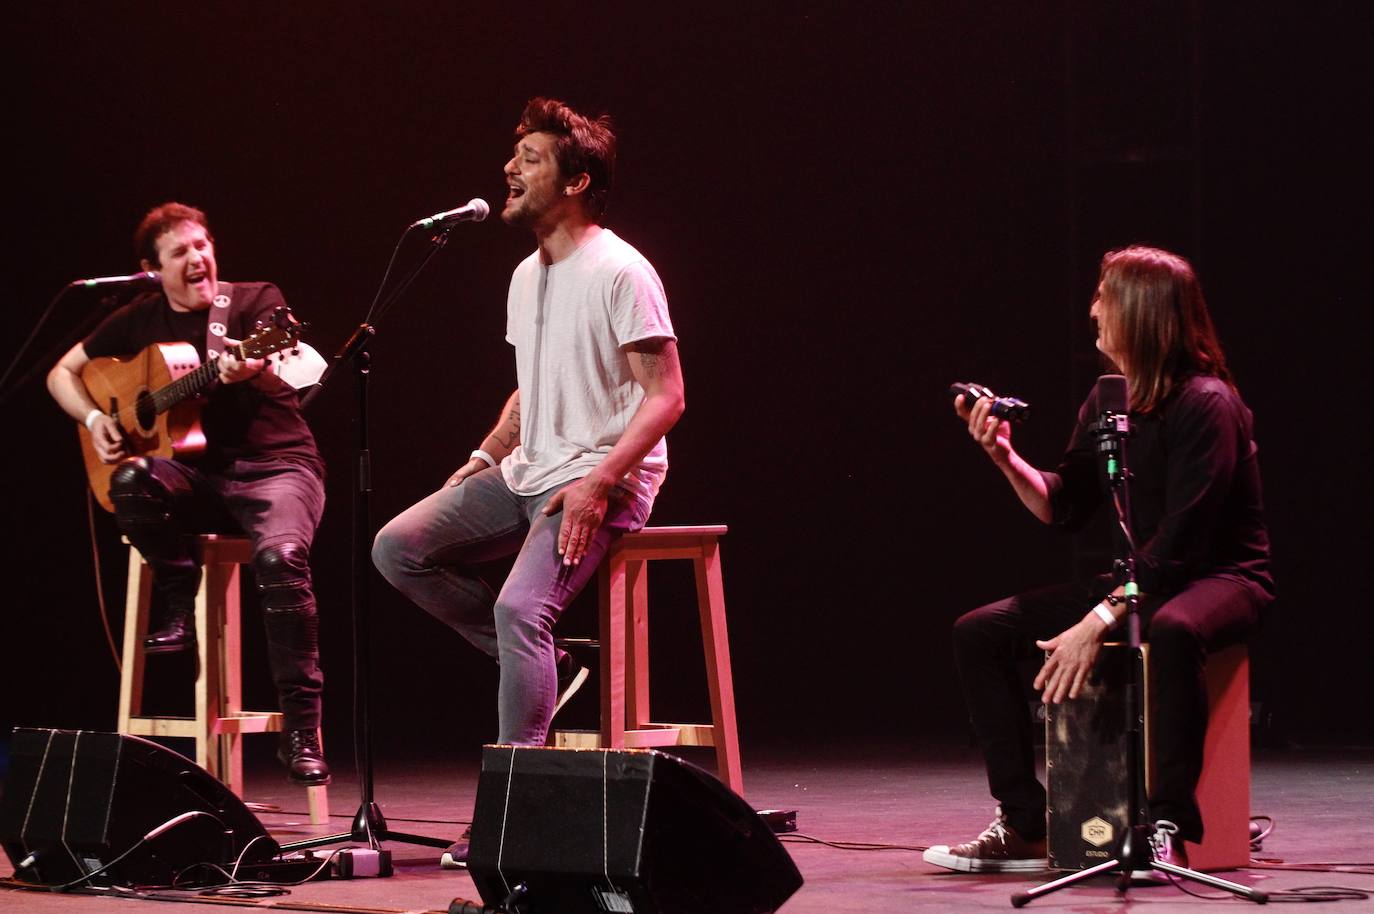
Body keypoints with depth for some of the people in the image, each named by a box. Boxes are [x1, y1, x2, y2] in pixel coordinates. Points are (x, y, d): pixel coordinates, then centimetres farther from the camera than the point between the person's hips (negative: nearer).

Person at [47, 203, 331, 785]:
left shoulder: (254, 301, 0)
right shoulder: (139, 322, 10)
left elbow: (276, 372, -20)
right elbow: (63, 373, 19)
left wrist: (251, 369, -45)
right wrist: (94, 419, -1)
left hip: (275, 464, -3)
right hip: (197, 476, 3)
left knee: (281, 557, -34)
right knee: (130, 482, -32)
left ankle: (300, 729, -28)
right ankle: (180, 606, -9)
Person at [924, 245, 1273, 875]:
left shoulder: (1206, 404, -19)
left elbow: (1180, 541, -25)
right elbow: (1065, 507, 13)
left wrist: (1098, 622, -29)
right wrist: (1004, 456, -4)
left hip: (1221, 579, -8)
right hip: (1141, 581, 8)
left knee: (1171, 630, -44)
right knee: (979, 633, -3)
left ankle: (1169, 828, -36)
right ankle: (1024, 826, -4)